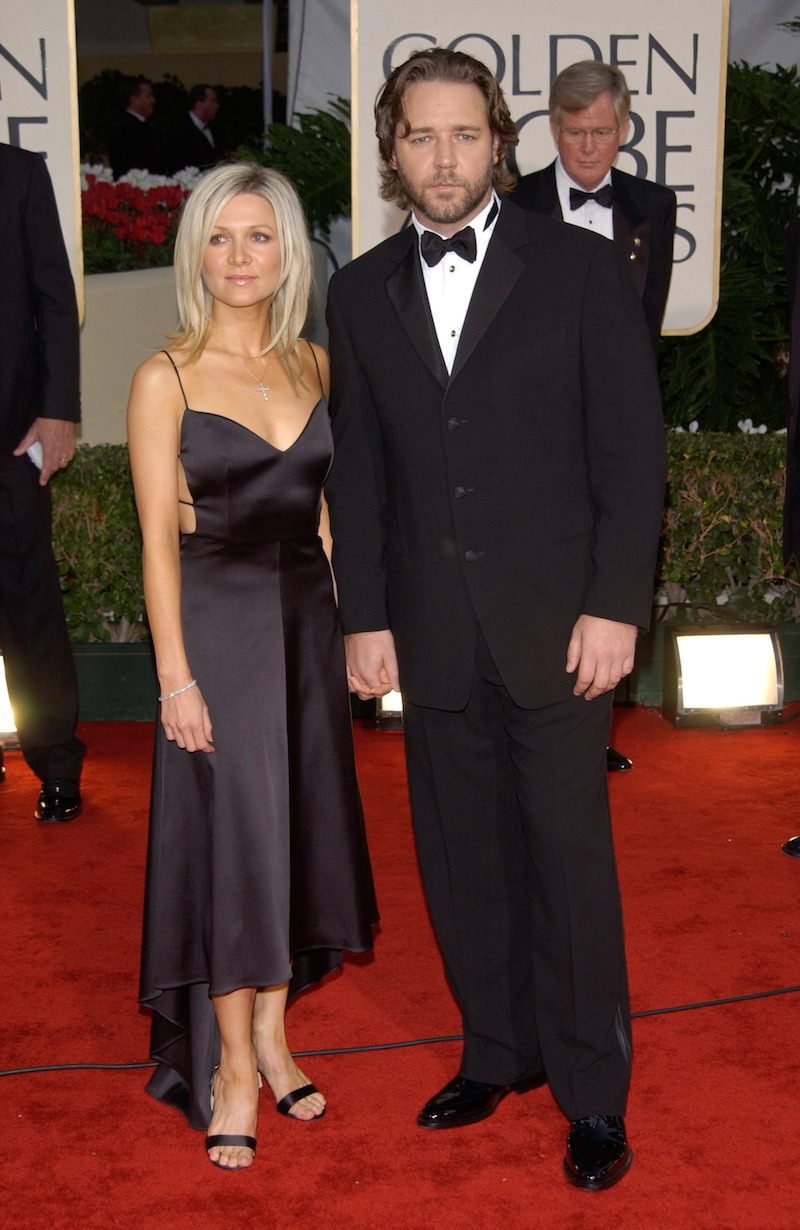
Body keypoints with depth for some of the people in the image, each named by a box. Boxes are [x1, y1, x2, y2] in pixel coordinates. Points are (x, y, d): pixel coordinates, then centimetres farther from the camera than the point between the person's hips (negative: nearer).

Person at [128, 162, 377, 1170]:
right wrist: (175, 676, -14)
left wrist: (352, 621, 6)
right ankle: (230, 1061, 16)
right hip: (216, 619, -5)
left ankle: (271, 1032, 27)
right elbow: (158, 537, -10)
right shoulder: (166, 378, -7)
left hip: (306, 615, 5)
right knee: (228, 832, 1)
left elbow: (322, 504, 12)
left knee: (297, 825, 11)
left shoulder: (313, 366, 6)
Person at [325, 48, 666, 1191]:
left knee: (570, 860, 3)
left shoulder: (583, 268, -1)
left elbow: (632, 448, -3)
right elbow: (358, 468, 10)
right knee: (464, 858, 12)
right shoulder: (361, 291, 9)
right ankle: (499, 1051, 30)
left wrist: (615, 606, -9)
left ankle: (593, 1094, 18)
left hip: (556, 624, -3)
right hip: (433, 633, 3)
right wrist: (366, 616, 5)